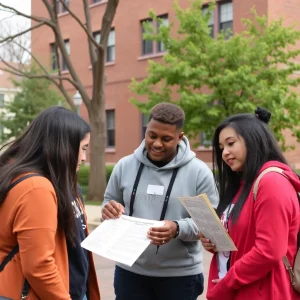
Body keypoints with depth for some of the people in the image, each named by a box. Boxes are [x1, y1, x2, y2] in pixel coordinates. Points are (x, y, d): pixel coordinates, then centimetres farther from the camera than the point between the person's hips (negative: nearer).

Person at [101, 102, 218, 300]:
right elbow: (109, 201, 13)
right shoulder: (125, 165, 1)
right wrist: (110, 210, -12)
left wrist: (178, 229, -29)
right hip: (130, 272, 3)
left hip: (180, 275, -2)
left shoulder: (198, 171, -9)